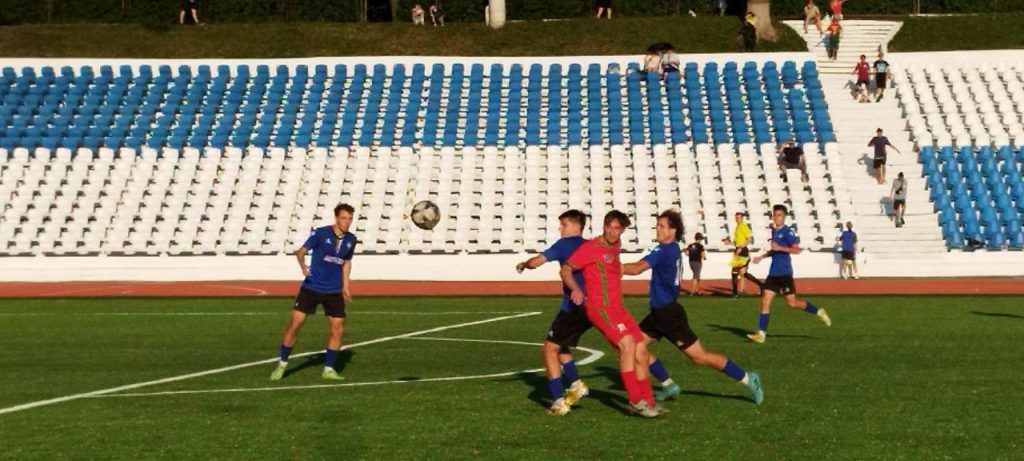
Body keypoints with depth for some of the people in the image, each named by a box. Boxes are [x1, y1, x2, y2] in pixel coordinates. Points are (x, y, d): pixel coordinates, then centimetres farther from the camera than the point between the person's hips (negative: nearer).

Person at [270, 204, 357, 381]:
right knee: (294, 324, -4)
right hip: (311, 288, -3)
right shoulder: (321, 233, -13)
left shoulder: (351, 239, 2)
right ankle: (282, 364, 11)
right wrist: (303, 266, -38)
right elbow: (301, 251, -17)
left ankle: (328, 369, 12)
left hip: (334, 292, 4)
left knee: (337, 329, -3)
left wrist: (345, 285, 14)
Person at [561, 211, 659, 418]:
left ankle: (646, 401, 13)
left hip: (617, 306, 9)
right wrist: (575, 289, -26)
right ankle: (635, 400, -18)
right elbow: (565, 270, -12)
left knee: (640, 348, 5)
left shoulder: (615, 246, 15)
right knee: (628, 344, -23)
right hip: (599, 307, -9)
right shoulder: (591, 247, -8)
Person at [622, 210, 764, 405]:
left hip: (669, 314, -10)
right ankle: (669, 385, 14)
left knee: (699, 356, -5)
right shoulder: (672, 249, 10)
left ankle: (747, 378, 5)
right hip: (660, 312, 10)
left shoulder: (664, 250, -20)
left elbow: (637, 268, -31)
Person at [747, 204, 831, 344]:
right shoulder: (774, 230, 14)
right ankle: (761, 333, -2)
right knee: (765, 301, -2)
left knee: (792, 303, -2)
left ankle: (819, 312, 18)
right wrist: (762, 256, 19)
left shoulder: (787, 232, -11)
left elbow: (796, 249, -20)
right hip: (773, 273, 7)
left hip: (784, 272, -7)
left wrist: (779, 248, -26)